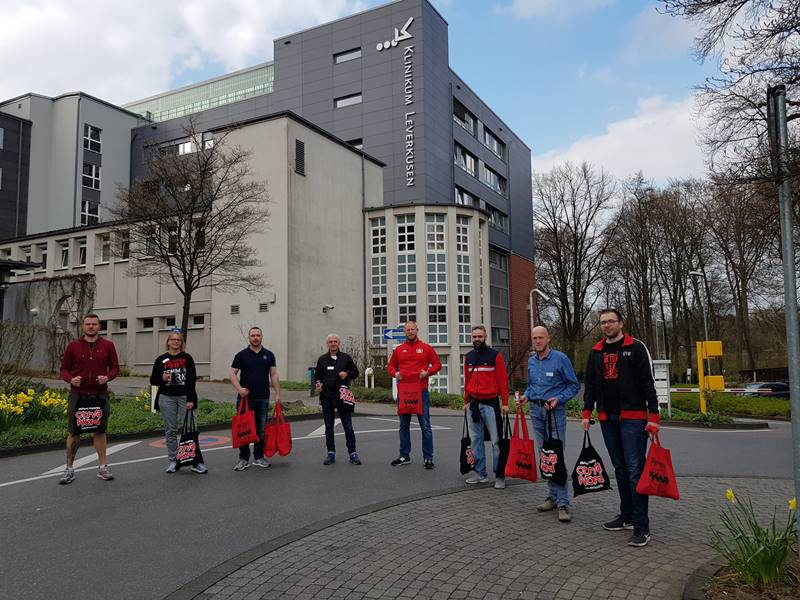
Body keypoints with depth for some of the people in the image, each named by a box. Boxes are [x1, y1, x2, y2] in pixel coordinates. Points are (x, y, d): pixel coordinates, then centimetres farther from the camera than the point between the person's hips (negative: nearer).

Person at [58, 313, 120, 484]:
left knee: (99, 431, 8)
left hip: (100, 395, 1)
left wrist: (108, 377, -12)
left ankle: (102, 467, 16)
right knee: (74, 432, 3)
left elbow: (115, 367, 8)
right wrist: (70, 379, -13)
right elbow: (64, 368, 7)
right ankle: (69, 469, 15)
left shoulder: (108, 345, 5)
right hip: (78, 394, 0)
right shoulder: (73, 346, 3)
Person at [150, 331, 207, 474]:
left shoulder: (187, 358, 4)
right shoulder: (161, 360, 9)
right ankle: (173, 461, 16)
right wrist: (162, 379, -10)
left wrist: (190, 399, -9)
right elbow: (153, 380, 13)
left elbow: (192, 380, -1)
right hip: (167, 398, 2)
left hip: (185, 397, -2)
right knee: (170, 431, 6)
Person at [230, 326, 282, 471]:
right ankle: (243, 458, 11)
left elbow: (274, 375, 7)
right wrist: (239, 388, -16)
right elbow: (233, 373, 0)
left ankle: (259, 457, 19)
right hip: (245, 398, -2)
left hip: (263, 399, 2)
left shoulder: (269, 355, 7)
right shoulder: (241, 355, 2)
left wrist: (278, 393, 0)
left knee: (261, 430, 8)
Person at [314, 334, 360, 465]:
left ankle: (352, 453, 8)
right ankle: (331, 453, 17)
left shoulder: (346, 358, 5)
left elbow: (355, 372, 10)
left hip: (343, 396, -1)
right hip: (327, 398, 1)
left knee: (348, 426, 1)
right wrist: (318, 384, -7)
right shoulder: (322, 359, 8)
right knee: (329, 427, 7)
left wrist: (347, 374, -9)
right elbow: (317, 376, 13)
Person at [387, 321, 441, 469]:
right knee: (404, 425, 10)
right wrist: (395, 373, -3)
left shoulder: (426, 348, 4)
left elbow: (437, 364, 6)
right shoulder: (399, 349, 10)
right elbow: (391, 366, 18)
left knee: (425, 425, -2)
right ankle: (404, 456, 21)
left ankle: (428, 457, 5)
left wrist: (427, 372, -11)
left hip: (421, 390, -3)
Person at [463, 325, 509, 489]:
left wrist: (505, 402, -8)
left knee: (496, 440, -3)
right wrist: (466, 401, 16)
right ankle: (480, 473, 20)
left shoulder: (495, 355, -3)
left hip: (490, 403, -5)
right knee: (475, 439, 10)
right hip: (473, 403, 5)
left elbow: (503, 379, -5)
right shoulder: (468, 357, 11)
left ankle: (499, 476, 5)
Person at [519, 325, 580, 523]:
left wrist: (559, 399, -17)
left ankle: (563, 503, -6)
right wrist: (526, 396, 2)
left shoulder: (560, 358, -8)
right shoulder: (531, 361, 11)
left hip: (555, 411, -6)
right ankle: (553, 495, 23)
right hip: (536, 411, 6)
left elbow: (574, 385, -5)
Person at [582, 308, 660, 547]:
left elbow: (648, 383, -7)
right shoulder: (596, 352, 11)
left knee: (635, 470, -8)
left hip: (633, 417, -5)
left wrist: (653, 416, -12)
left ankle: (641, 527, -4)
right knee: (620, 469, 13)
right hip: (607, 419, 5)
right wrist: (586, 413, 7)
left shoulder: (636, 348, -3)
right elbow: (590, 385, 15)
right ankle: (627, 516, 23)